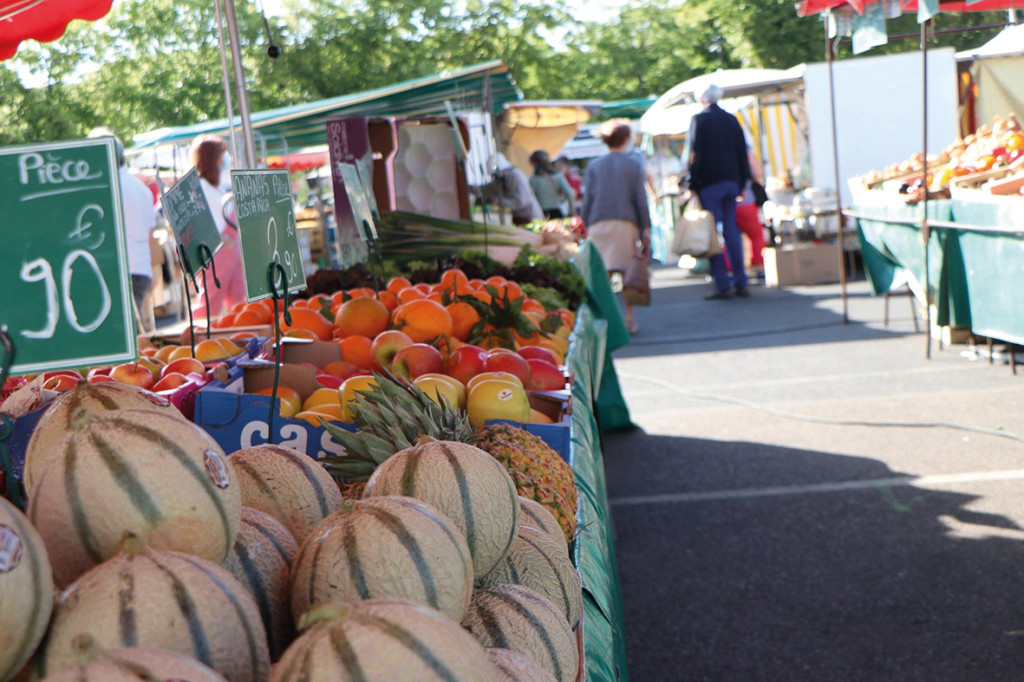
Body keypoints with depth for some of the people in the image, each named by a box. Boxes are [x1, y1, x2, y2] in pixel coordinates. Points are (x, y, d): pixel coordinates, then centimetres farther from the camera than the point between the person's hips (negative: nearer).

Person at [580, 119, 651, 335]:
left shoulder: (594, 166, 10)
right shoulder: (634, 164, 6)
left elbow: (587, 200, 8)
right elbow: (641, 199, 2)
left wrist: (587, 226, 13)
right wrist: (646, 229, 5)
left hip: (598, 224, 1)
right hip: (626, 223, -1)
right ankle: (629, 321, 7)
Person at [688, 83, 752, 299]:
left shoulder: (699, 120, -5)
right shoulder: (731, 119, 11)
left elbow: (695, 154, -10)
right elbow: (742, 153, 13)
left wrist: (693, 185, -7)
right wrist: (742, 183, 18)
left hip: (709, 184, -5)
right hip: (731, 181, 5)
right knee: (732, 231, 8)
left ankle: (722, 285, -8)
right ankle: (741, 283, 6)